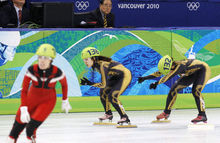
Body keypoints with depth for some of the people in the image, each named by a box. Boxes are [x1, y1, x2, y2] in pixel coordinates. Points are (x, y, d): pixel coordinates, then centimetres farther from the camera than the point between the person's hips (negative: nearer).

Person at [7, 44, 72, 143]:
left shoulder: (57, 72, -24)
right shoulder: (32, 70, -24)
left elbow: (64, 84, -1)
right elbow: (24, 90, -21)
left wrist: (65, 101, 10)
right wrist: (23, 109, -29)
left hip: (48, 101, -2)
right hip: (32, 98, 2)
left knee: (31, 127, -19)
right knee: (18, 125, 5)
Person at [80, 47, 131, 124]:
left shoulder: (102, 65, -30)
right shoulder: (95, 64, -3)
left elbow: (104, 84, -31)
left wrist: (90, 83, -33)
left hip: (125, 76, -10)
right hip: (116, 77, 10)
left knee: (112, 96, -20)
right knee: (103, 91, 13)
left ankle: (125, 117, -14)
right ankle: (108, 114, 30)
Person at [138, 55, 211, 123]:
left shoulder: (179, 65, -37)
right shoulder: (171, 66, -14)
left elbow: (168, 76, -48)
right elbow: (158, 73, -2)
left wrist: (156, 83, -57)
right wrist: (145, 78, 2)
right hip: (192, 73, 8)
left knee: (195, 90, -28)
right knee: (174, 88, 3)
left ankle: (202, 115, -25)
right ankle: (167, 112, 15)